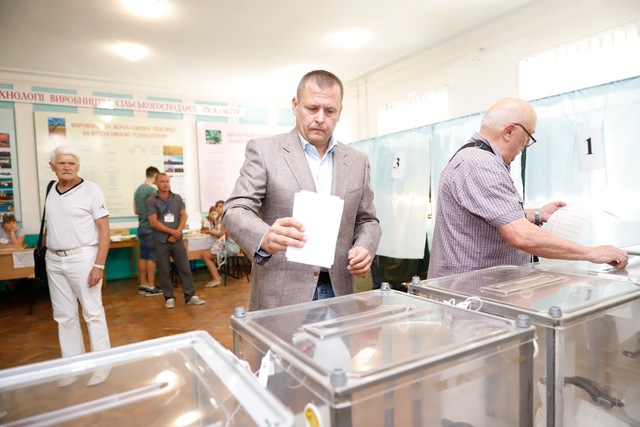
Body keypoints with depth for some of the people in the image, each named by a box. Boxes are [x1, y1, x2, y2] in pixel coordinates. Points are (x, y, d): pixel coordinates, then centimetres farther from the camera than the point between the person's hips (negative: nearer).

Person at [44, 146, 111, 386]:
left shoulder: (90, 190, -7)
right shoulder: (51, 192, 9)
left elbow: (104, 230, -10)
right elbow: (50, 228, 17)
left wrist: (99, 265, -16)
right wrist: (47, 254, 8)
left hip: (82, 258, -6)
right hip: (54, 261, 6)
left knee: (93, 314, 2)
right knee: (64, 316, 13)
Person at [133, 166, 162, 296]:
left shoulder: (137, 190, 11)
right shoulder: (152, 190, -14)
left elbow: (135, 210, 18)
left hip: (141, 226, 8)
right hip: (151, 227, -8)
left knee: (143, 256, 11)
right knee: (152, 256, -3)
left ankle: (143, 285, 17)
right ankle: (151, 287, 1)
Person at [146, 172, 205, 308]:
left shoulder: (177, 198, 8)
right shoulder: (151, 201, -2)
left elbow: (183, 216, 4)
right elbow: (154, 222, -9)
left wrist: (177, 233, -10)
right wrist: (172, 231, -12)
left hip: (177, 239, 2)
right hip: (161, 241, -2)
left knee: (185, 267, 2)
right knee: (164, 271, 4)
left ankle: (190, 296, 7)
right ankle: (169, 298, 14)